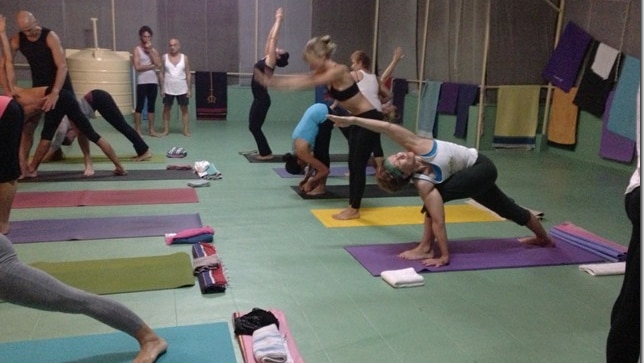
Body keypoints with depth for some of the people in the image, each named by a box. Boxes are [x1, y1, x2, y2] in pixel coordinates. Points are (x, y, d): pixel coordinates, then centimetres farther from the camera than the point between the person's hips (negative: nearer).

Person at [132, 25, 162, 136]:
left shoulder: (154, 50, 13)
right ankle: (137, 130, 1)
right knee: (140, 106, -3)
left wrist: (150, 51, -5)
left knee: (151, 106, 8)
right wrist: (152, 66, -5)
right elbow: (137, 67, -12)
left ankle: (151, 129, 12)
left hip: (153, 81, 5)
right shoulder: (137, 50, -1)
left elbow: (159, 64, -2)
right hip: (142, 82, -5)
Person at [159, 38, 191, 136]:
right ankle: (165, 129, 11)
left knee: (184, 108, 2)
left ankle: (186, 130, 6)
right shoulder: (164, 57, 2)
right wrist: (162, 88, -2)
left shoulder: (184, 57, 1)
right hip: (168, 89, 0)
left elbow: (188, 74, 2)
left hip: (182, 89, 0)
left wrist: (189, 89, -3)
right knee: (166, 108, 5)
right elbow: (161, 74, 3)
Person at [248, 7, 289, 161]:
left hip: (262, 98, -9)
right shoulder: (267, 59, 10)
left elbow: (274, 38, -12)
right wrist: (277, 20, 16)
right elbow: (271, 38, 13)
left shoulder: (270, 62, -12)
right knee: (253, 126, 12)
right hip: (259, 98, 9)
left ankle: (267, 153, 6)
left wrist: (279, 20, -7)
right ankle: (263, 151, 19)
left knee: (255, 126, -2)